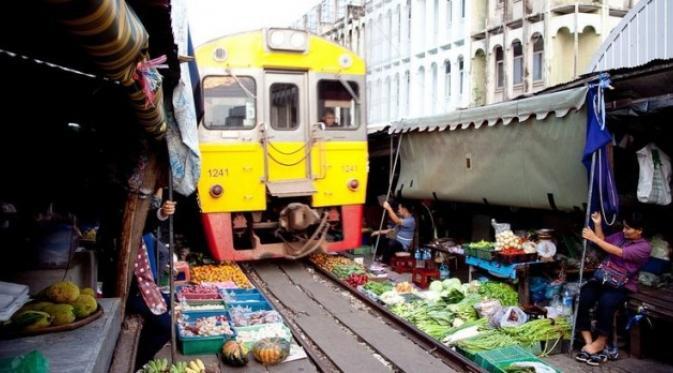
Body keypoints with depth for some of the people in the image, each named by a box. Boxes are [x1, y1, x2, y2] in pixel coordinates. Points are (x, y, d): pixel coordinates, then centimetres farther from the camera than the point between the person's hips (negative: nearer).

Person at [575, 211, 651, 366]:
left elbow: (618, 252, -19)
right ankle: (588, 342, -21)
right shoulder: (620, 235, 12)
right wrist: (598, 224, 8)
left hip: (622, 285, -5)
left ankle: (601, 340, -13)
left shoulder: (644, 247, -8)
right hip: (602, 277, 5)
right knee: (582, 298, -24)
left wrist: (594, 238, -20)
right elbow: (602, 242, 22)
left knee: (605, 303, -36)